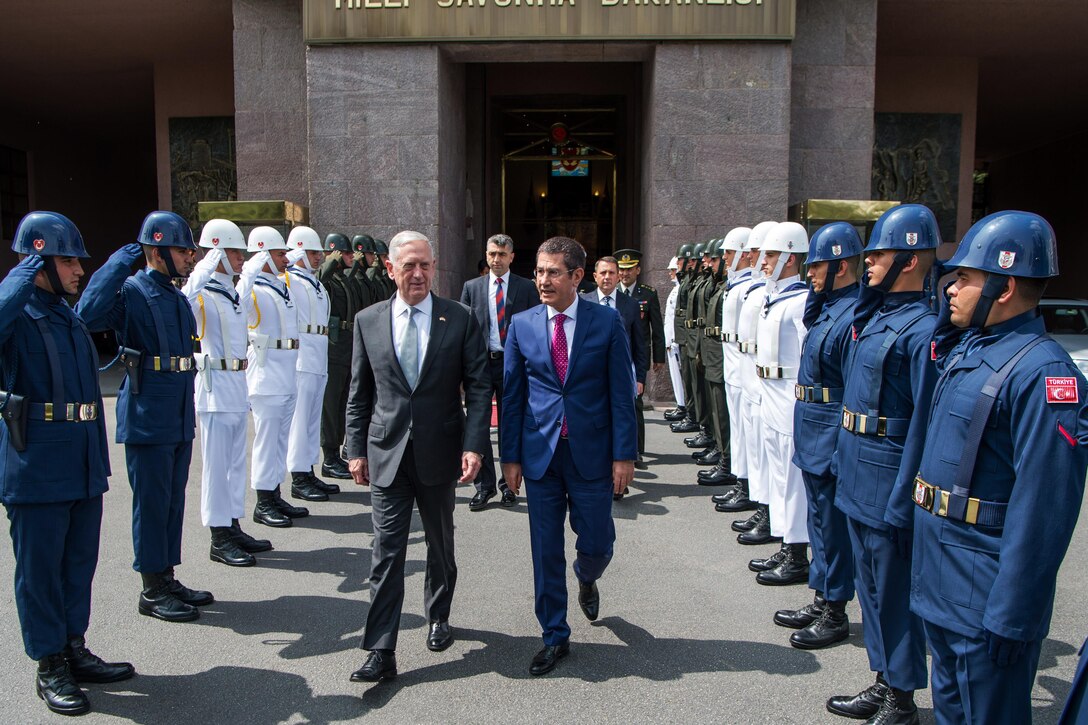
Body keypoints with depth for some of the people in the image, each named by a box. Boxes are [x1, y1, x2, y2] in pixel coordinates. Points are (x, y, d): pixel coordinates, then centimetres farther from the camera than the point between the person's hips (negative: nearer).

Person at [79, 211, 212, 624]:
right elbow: (87, 315, -31)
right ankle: (152, 590, 13)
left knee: (173, 500, 14)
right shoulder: (131, 291, -10)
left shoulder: (177, 296, 14)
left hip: (178, 417, 8)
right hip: (147, 418, -8)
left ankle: (168, 578, 27)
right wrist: (117, 266, -24)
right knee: (152, 501, 1)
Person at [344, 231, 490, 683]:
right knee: (387, 553, 1)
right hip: (387, 454, 0)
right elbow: (359, 394, 6)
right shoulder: (368, 321, 2)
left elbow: (478, 387, -4)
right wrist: (357, 449, 3)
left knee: (440, 544, 17)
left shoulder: (460, 319, -3)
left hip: (439, 454, 0)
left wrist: (474, 445, -13)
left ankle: (438, 618, 40)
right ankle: (381, 652, 8)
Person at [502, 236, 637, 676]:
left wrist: (624, 454, -6)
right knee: (546, 552, 7)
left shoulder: (607, 323, -4)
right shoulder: (522, 325, 2)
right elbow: (512, 395, 5)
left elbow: (621, 393, -3)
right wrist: (510, 455, 3)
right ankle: (555, 637, 24)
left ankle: (586, 579, 44)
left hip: (592, 454, -1)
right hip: (540, 454, 2)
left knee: (597, 544, 7)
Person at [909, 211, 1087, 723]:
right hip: (938, 582, 9)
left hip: (985, 597, -8)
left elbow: (1044, 509, -24)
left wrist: (1010, 617, -22)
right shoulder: (964, 349, 6)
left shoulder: (1042, 373, -23)